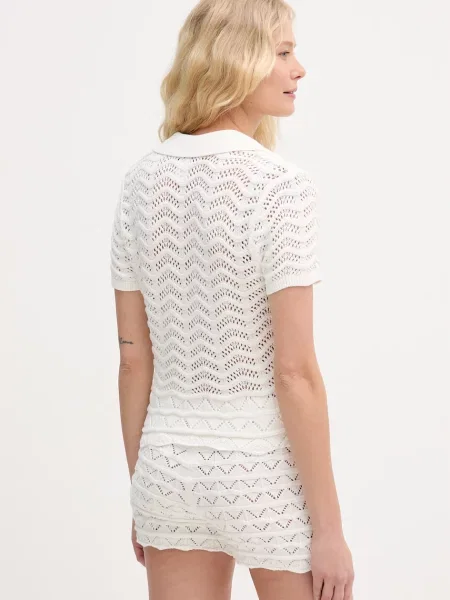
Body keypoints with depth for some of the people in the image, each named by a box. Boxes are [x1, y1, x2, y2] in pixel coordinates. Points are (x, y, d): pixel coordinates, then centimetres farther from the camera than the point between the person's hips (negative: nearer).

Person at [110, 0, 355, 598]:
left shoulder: (142, 182, 1)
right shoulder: (280, 187, -18)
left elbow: (133, 357, 5)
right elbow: (295, 371, -20)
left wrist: (142, 494, 14)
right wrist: (329, 527, -13)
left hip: (171, 466, 6)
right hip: (267, 475, -6)